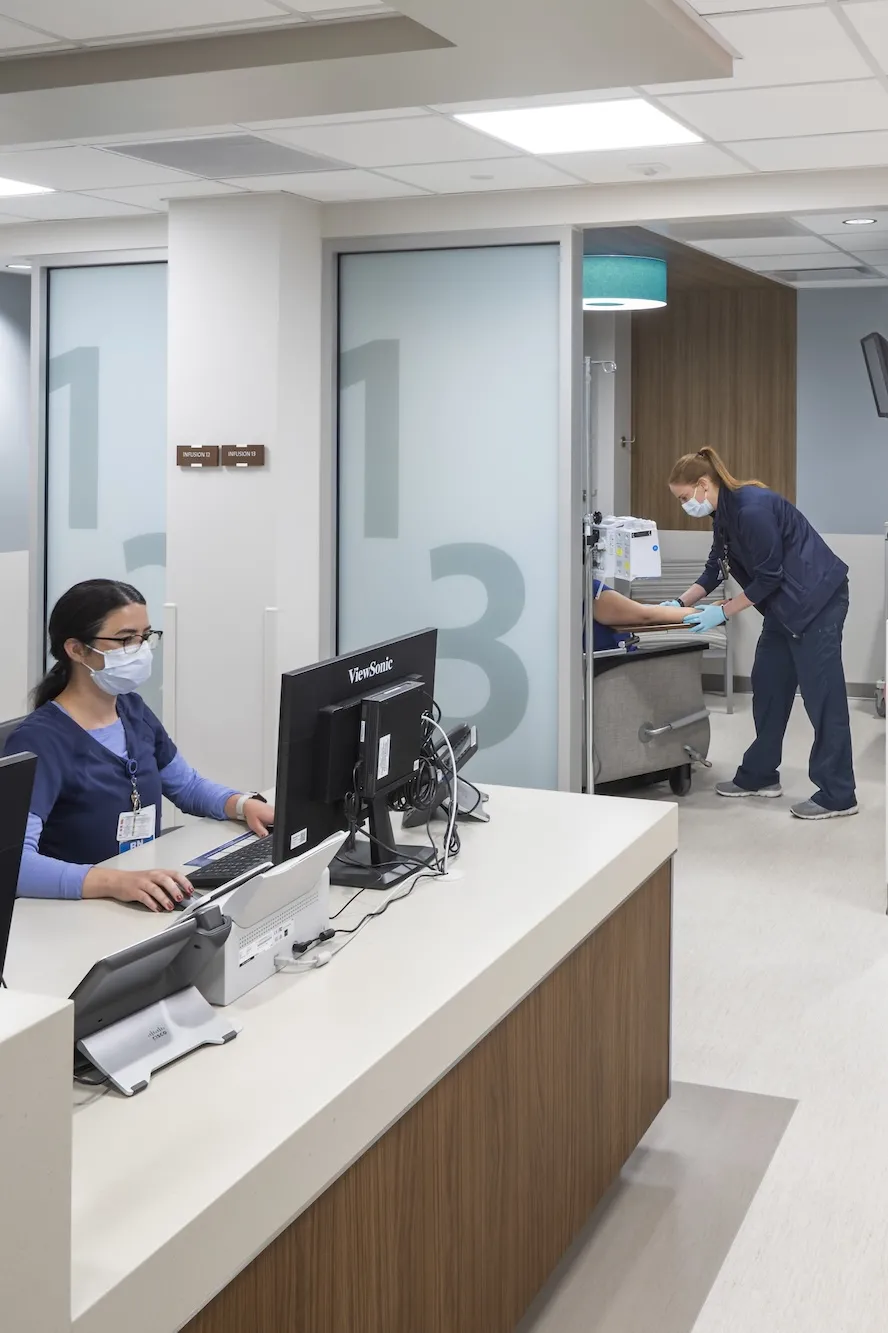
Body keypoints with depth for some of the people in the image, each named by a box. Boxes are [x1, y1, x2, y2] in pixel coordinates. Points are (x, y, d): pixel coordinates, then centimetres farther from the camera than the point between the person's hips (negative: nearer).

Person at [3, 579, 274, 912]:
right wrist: (113, 881, -42)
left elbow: (188, 785, 23)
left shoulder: (134, 711, 7)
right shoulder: (39, 741, -16)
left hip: (147, 903, 7)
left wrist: (245, 805, 3)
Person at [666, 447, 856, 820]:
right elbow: (715, 568, 16)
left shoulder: (752, 508, -23)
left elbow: (767, 577, -20)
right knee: (768, 687, 13)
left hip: (816, 600, -10)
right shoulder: (724, 512, 6)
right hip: (787, 605, 10)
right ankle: (759, 776, 23)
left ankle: (838, 796, -2)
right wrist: (681, 603, 8)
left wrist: (722, 612, -14)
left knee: (822, 695, -7)